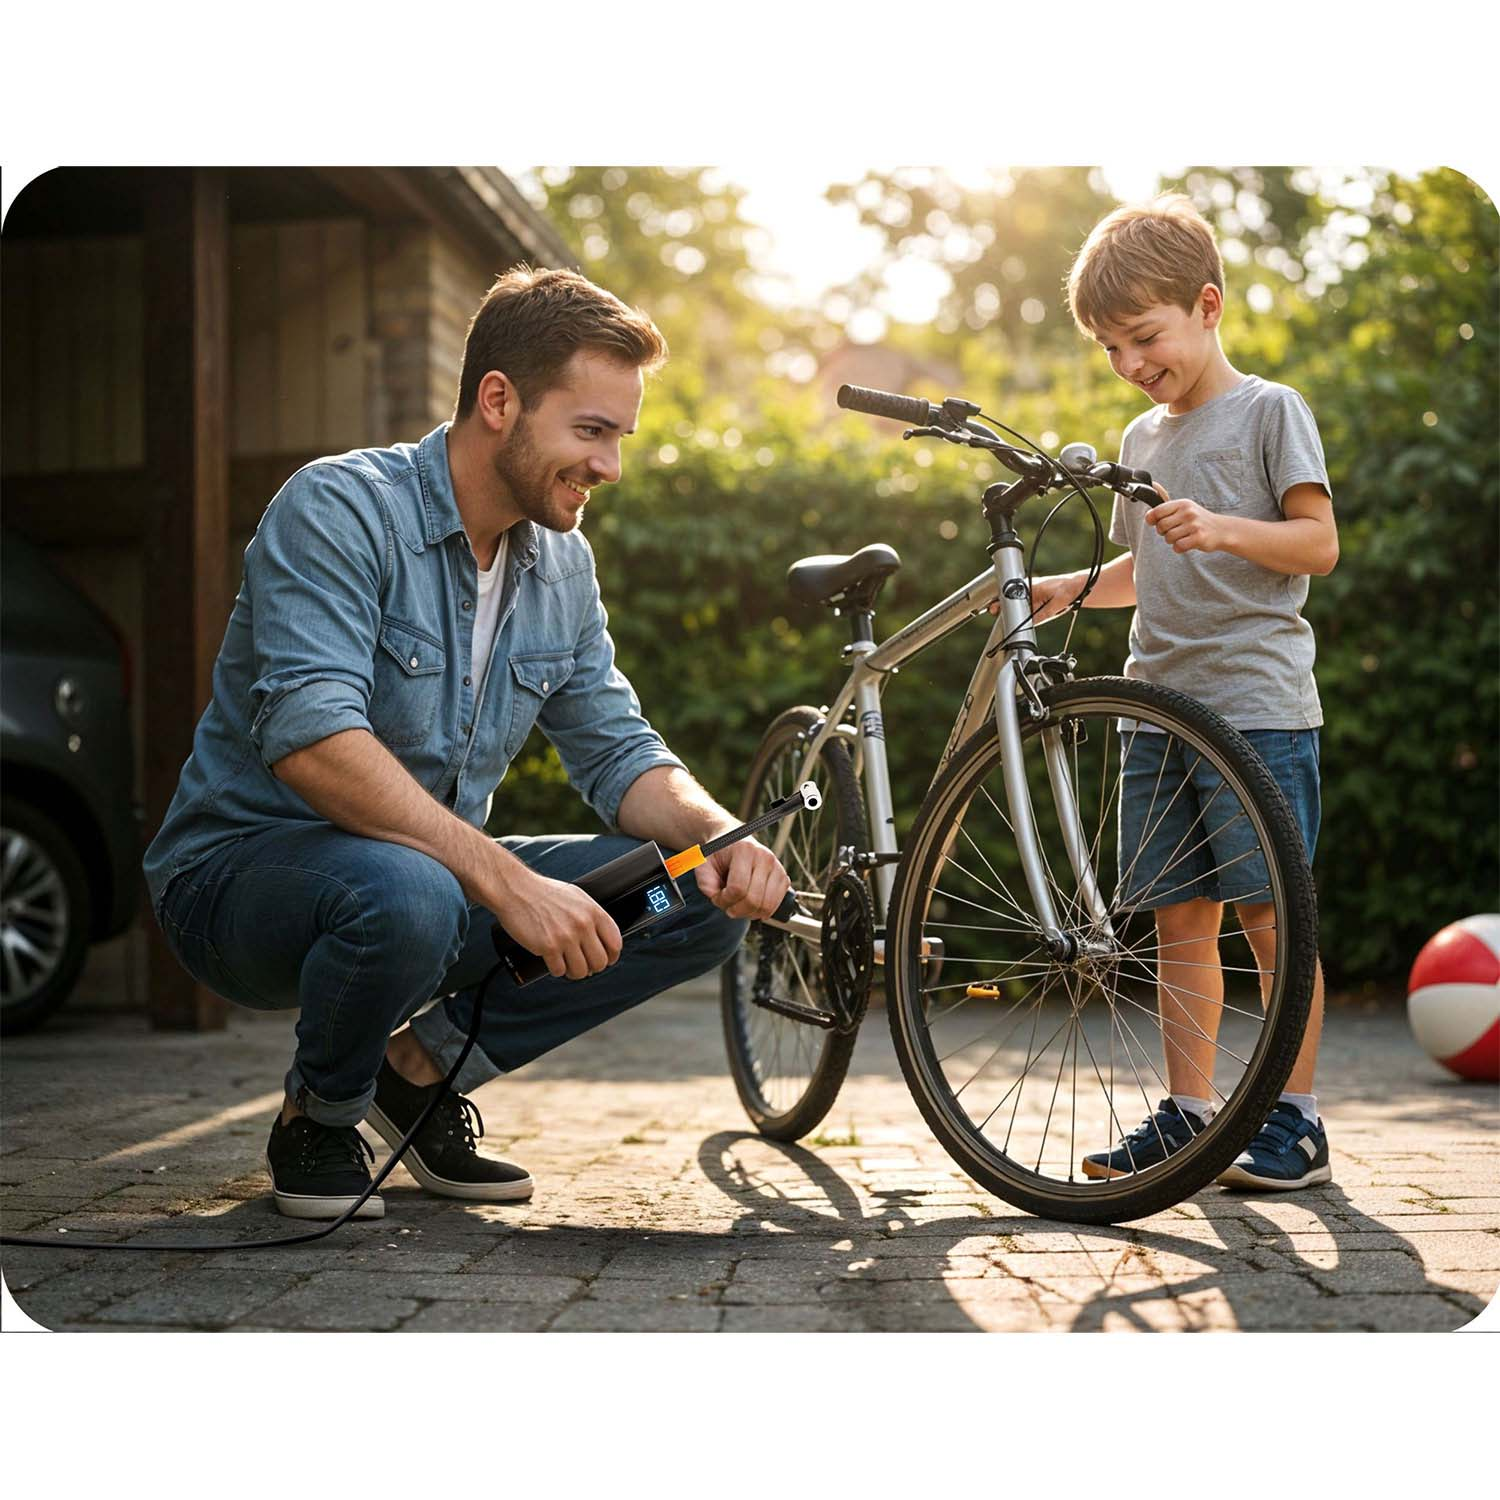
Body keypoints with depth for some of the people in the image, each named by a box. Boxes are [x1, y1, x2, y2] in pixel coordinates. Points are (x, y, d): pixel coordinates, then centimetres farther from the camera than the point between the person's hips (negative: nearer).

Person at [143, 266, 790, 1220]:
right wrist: (507, 882, -40)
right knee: (406, 894, -41)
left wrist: (719, 835, -17)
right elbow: (310, 740, -33)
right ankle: (318, 1117, -6)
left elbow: (617, 752, 5)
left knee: (706, 902, -9)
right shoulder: (341, 509, -19)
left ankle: (423, 1064, 3)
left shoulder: (562, 565, 4)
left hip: (447, 871, 6)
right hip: (246, 870, -6)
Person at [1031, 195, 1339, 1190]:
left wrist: (1224, 528, -23)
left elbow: (1319, 543, -7)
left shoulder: (1270, 410, 0)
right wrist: (1069, 588, 8)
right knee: (1180, 921, 7)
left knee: (1271, 916, -6)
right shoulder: (1142, 439, 20)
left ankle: (1296, 1123, 3)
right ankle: (1189, 1115, 14)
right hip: (1160, 707, 7)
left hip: (1258, 706, -6)